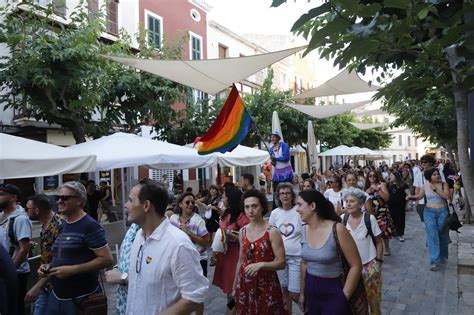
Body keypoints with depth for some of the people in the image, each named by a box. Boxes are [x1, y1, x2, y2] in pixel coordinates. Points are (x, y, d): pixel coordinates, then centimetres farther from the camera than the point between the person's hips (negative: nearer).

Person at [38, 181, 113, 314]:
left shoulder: (89, 226, -16)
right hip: (56, 295, 7)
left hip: (81, 298, -7)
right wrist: (49, 267, 3)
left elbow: (107, 259, -21)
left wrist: (72, 270, -23)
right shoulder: (62, 225, 9)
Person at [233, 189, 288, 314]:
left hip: (266, 284, -4)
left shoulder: (272, 232, -12)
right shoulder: (242, 232, 3)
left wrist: (261, 264, -27)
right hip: (244, 284, 5)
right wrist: (235, 285, 16)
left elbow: (281, 263, -12)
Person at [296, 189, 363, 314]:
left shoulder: (337, 230, -19)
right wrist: (302, 292, 14)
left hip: (333, 292, -5)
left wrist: (344, 296, -11)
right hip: (311, 291, 5)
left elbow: (356, 265, -15)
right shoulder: (304, 230, -1)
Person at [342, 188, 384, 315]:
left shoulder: (369, 218, -15)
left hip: (369, 264, -2)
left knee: (372, 296, 13)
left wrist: (379, 262, -5)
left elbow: (379, 242, -5)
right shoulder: (342, 218, -8)